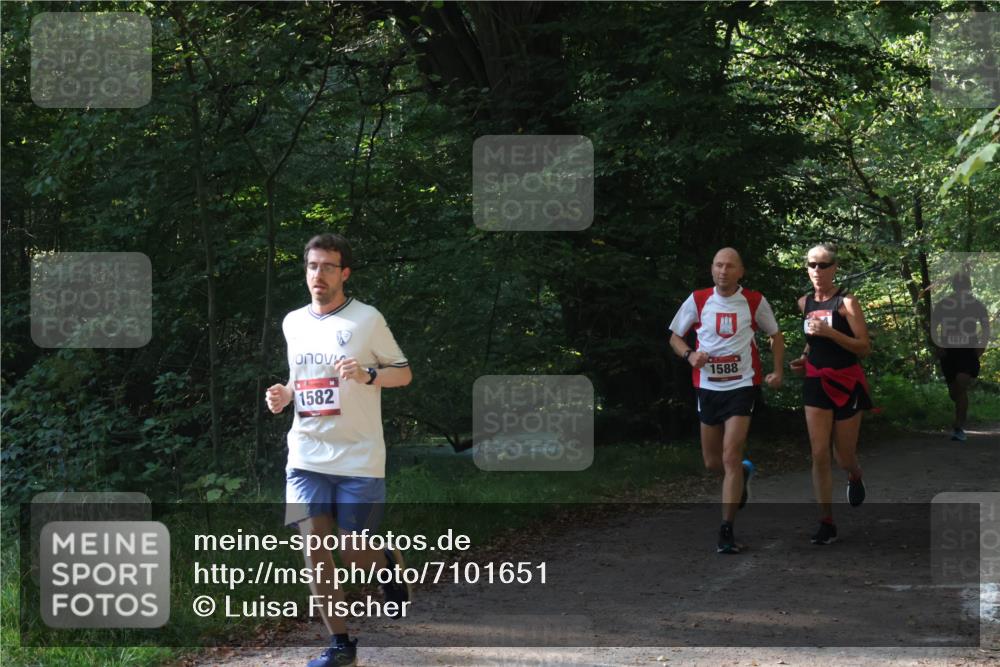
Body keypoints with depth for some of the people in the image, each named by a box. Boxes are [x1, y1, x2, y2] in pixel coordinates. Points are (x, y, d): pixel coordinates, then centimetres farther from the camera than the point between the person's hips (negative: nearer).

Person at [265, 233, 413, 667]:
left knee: (352, 555, 0)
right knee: (314, 550, -7)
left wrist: (368, 375, -18)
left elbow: (404, 373, 1)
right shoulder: (293, 323, 10)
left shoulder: (367, 319, -4)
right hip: (307, 457, 4)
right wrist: (284, 396, 2)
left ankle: (388, 563, 36)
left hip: (358, 459, -3)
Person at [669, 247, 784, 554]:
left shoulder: (755, 302, -2)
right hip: (708, 387, 3)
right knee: (712, 461, 12)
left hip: (742, 386, -3)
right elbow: (675, 336, 10)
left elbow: (776, 335, 13)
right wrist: (689, 355, -11)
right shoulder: (698, 300, 0)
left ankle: (726, 532, -9)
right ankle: (742, 475, 48)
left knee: (730, 457, -14)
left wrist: (777, 371, 0)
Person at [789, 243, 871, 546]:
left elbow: (865, 348, -16)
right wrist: (805, 359, 7)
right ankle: (827, 523, -3)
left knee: (844, 457, 6)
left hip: (847, 384, -4)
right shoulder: (805, 303, 6)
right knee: (819, 455, -7)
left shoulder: (846, 302, -11)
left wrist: (829, 332, -26)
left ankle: (854, 477, 44)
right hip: (816, 384, 4)